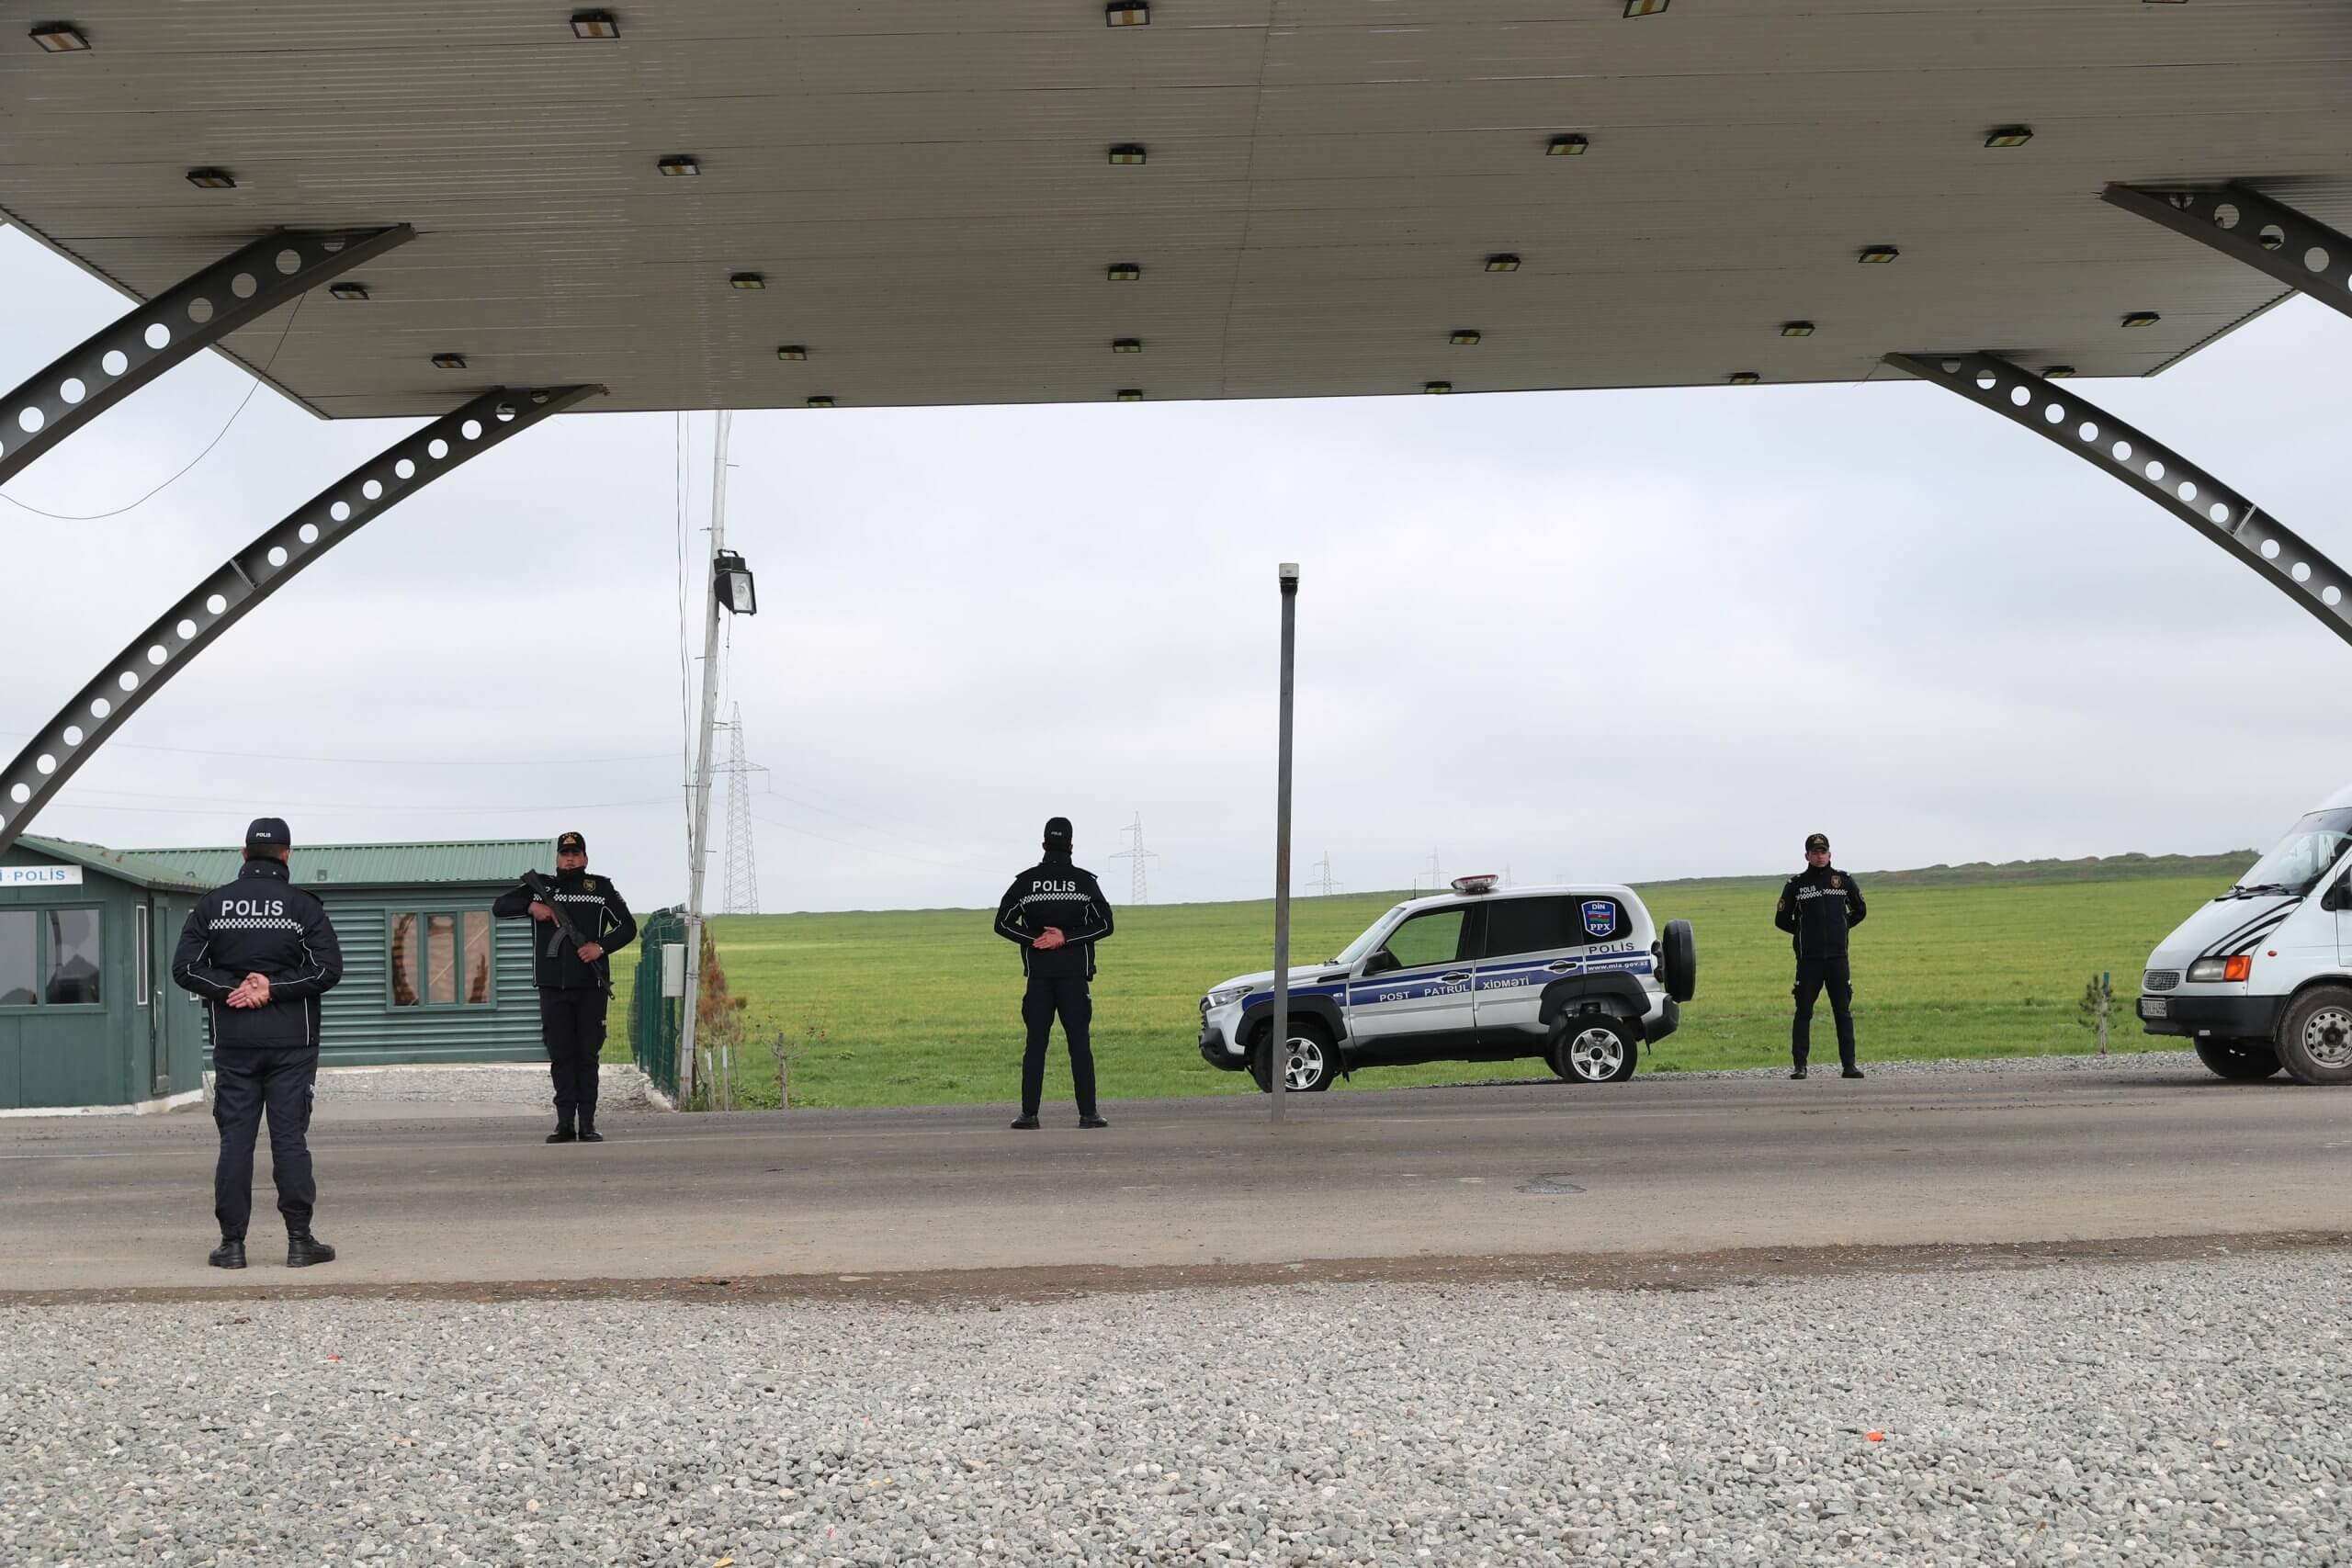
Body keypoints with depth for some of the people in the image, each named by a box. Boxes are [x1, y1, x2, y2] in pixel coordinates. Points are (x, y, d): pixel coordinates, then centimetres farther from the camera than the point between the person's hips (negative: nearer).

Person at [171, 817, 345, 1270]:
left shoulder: (211, 905, 5)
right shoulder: (303, 906, -1)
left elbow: (185, 968, 1)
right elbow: (328, 968, -8)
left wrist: (230, 988, -3)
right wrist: (274, 987, -6)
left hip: (233, 1043, 2)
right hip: (290, 1043, -1)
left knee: (234, 1140, 4)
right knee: (290, 1139, 0)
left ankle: (232, 1243, 4)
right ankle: (300, 1241, 0)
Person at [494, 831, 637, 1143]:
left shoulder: (601, 888, 7)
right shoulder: (540, 886, 11)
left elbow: (628, 926, 7)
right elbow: (499, 906, 8)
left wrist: (601, 946, -9)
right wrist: (531, 906, -8)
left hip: (590, 987, -1)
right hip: (553, 987, 1)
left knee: (587, 1056, 0)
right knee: (560, 1056, 2)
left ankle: (587, 1124, 1)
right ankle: (565, 1123, 4)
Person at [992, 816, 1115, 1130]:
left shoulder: (1025, 881, 3)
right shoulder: (1084, 881, 1)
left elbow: (1002, 923, 0)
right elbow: (1105, 924, -2)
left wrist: (1034, 939, -3)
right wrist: (1066, 938, -5)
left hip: (1038, 975, 1)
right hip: (1074, 974, -1)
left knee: (1036, 1044, 4)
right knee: (1079, 1044, 0)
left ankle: (1029, 1114, -1)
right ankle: (1087, 1113, -3)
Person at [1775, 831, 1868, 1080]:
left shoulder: (1844, 880, 7)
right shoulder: (1796, 884, 4)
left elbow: (1859, 911, 20)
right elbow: (1781, 919, 12)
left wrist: (1842, 928, 12)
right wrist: (1803, 932, 8)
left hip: (1838, 957, 1)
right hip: (1808, 959, -1)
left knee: (1843, 1012, 2)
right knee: (1803, 1012, -2)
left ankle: (1849, 1065, 6)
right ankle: (1800, 1065, 1)